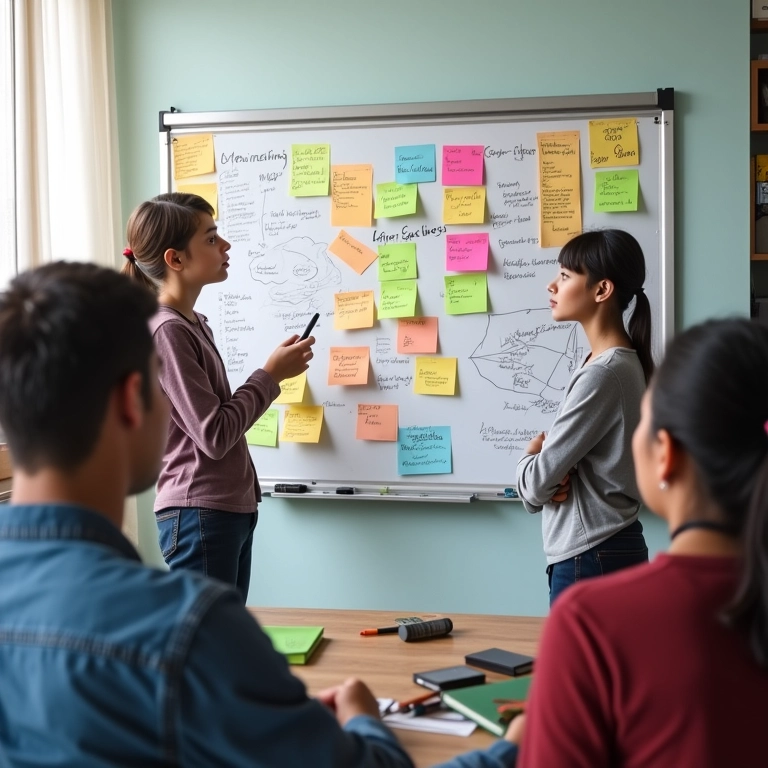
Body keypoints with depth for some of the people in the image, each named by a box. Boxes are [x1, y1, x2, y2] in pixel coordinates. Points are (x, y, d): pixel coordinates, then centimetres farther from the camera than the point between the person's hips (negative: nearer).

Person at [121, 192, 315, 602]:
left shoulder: (194, 324, 12)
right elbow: (214, 435, -18)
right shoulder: (166, 331, -16)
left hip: (230, 509, 9)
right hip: (199, 515, -9)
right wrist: (270, 375, -11)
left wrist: (270, 376, 4)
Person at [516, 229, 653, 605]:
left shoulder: (602, 374, -20)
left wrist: (531, 454, 3)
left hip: (590, 560, -9)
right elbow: (570, 457, 14)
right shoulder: (621, 362, 10)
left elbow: (535, 483, -18)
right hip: (605, 550, 9)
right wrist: (553, 476, -7)